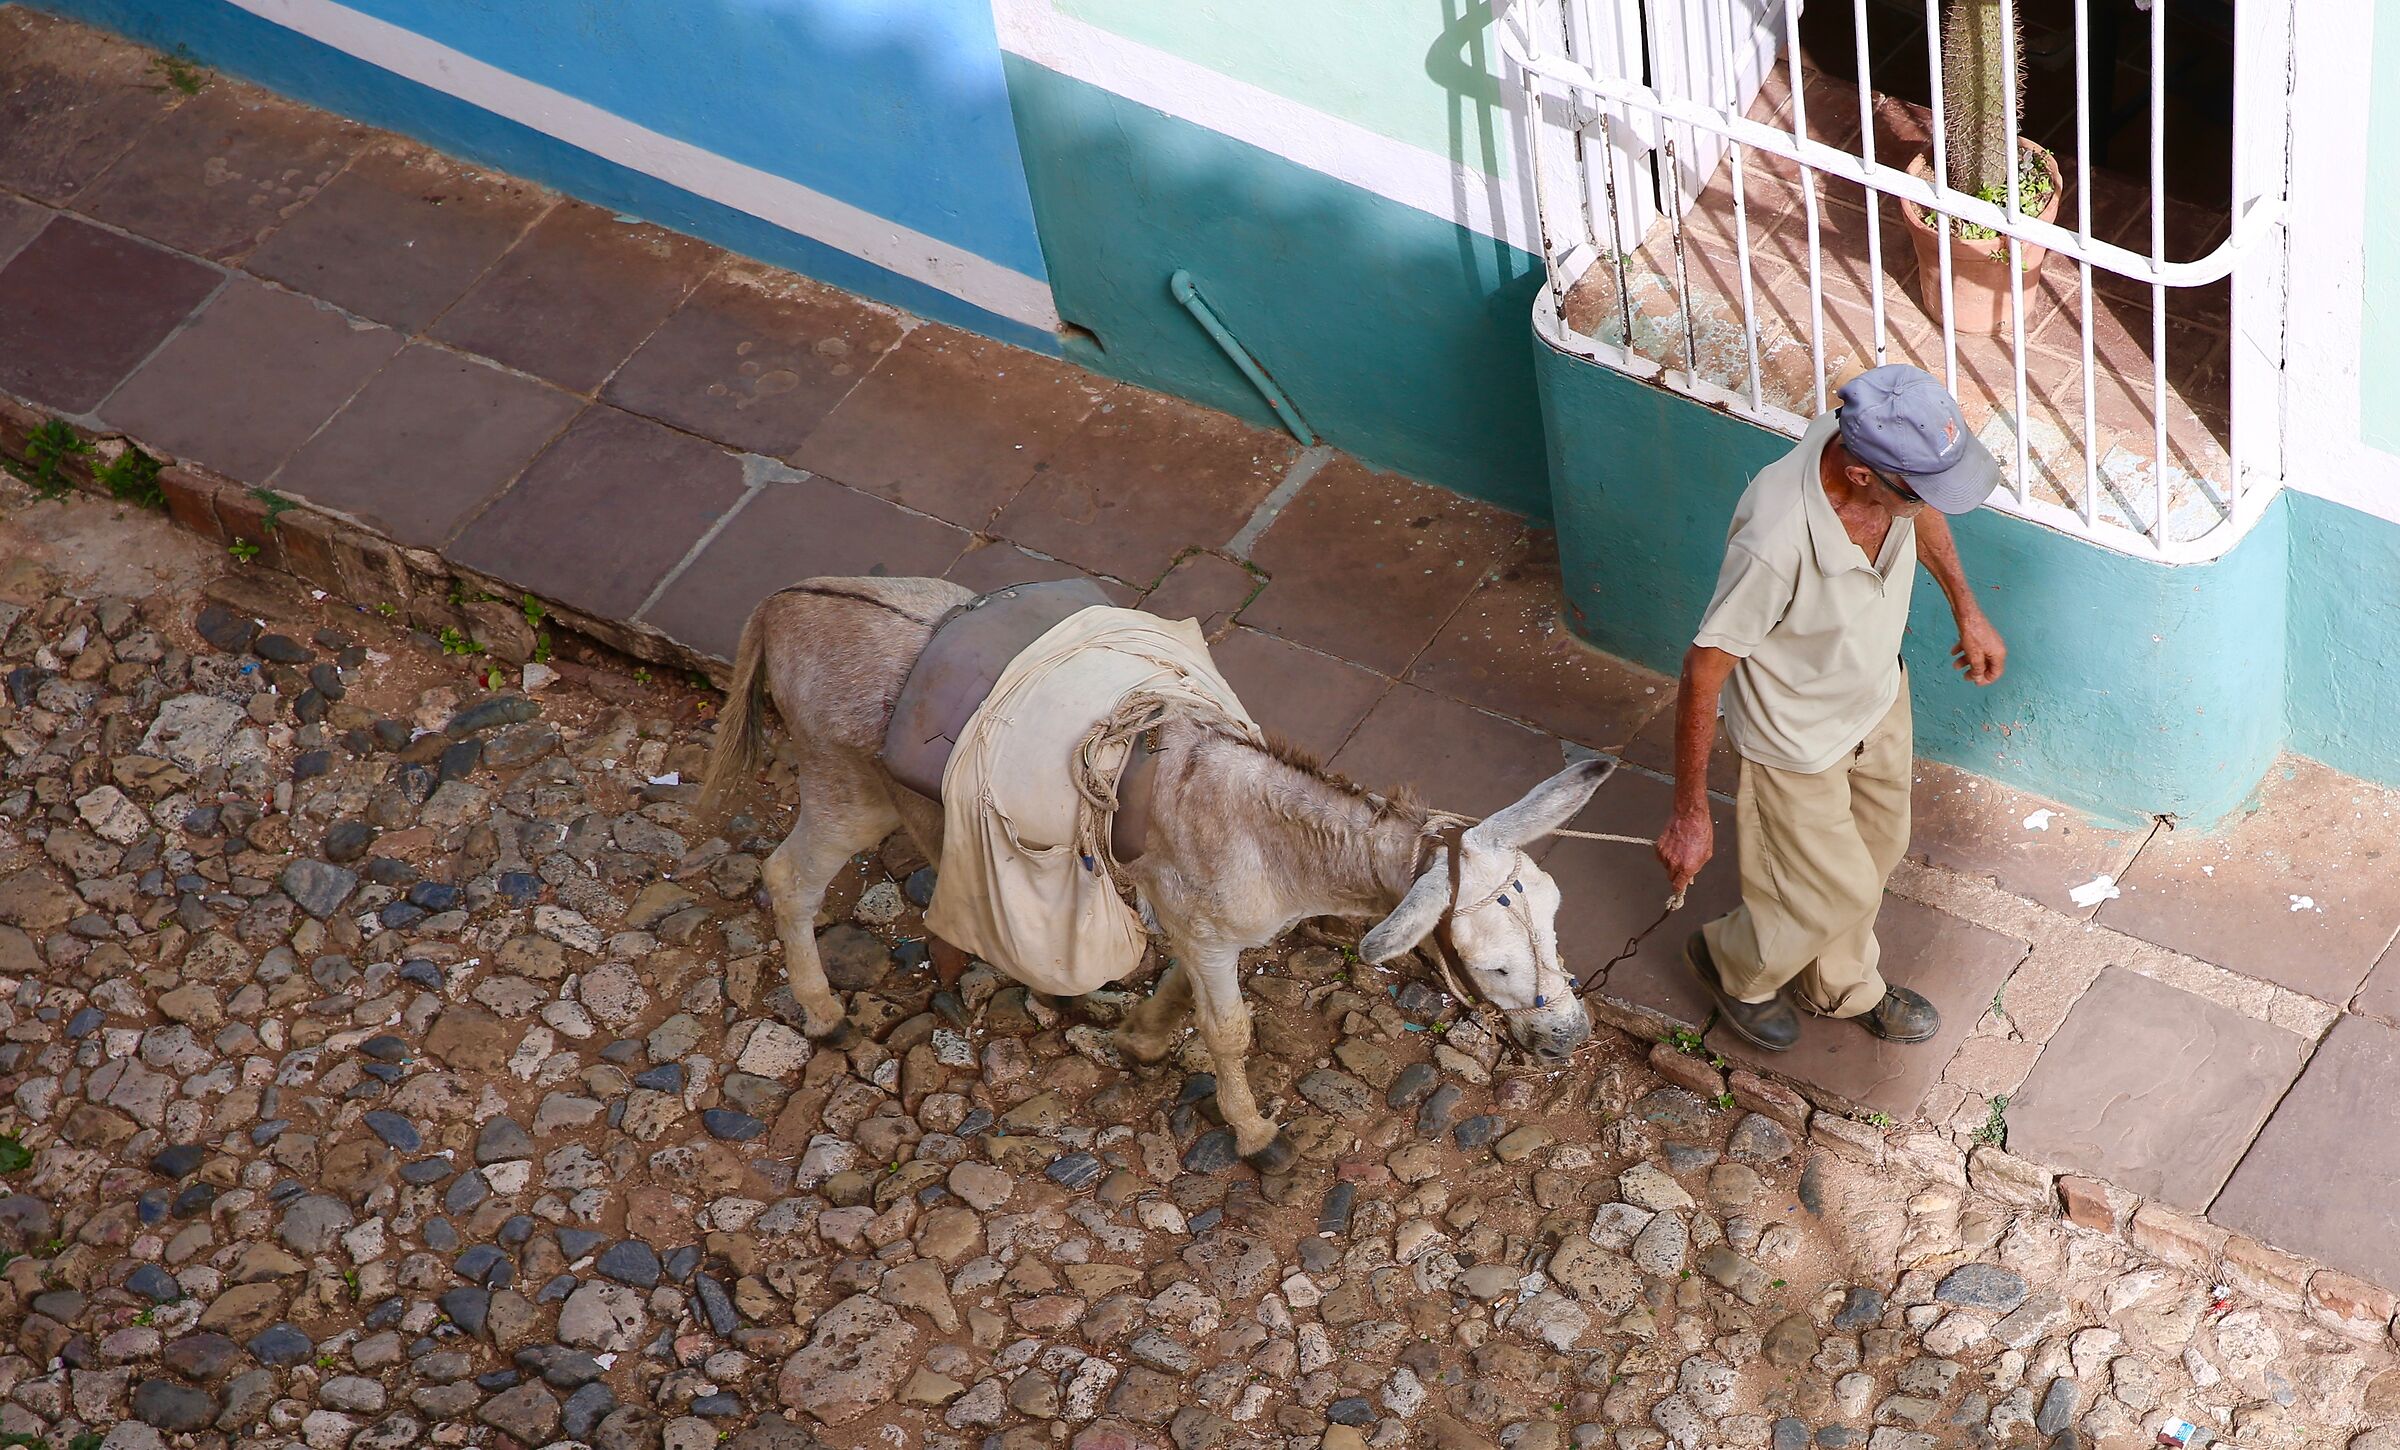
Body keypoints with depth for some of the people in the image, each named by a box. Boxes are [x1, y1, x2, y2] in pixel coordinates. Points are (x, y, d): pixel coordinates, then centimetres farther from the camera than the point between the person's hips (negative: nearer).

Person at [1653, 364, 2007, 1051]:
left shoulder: (1895, 452, -26)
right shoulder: (1775, 543, -45)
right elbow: (1703, 673, -31)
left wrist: (1966, 609, 16)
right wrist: (1689, 815, -21)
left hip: (1878, 694, 6)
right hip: (1799, 737, -6)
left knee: (1876, 847, 28)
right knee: (1838, 892, 15)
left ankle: (1845, 987, 57)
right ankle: (1729, 962, 48)